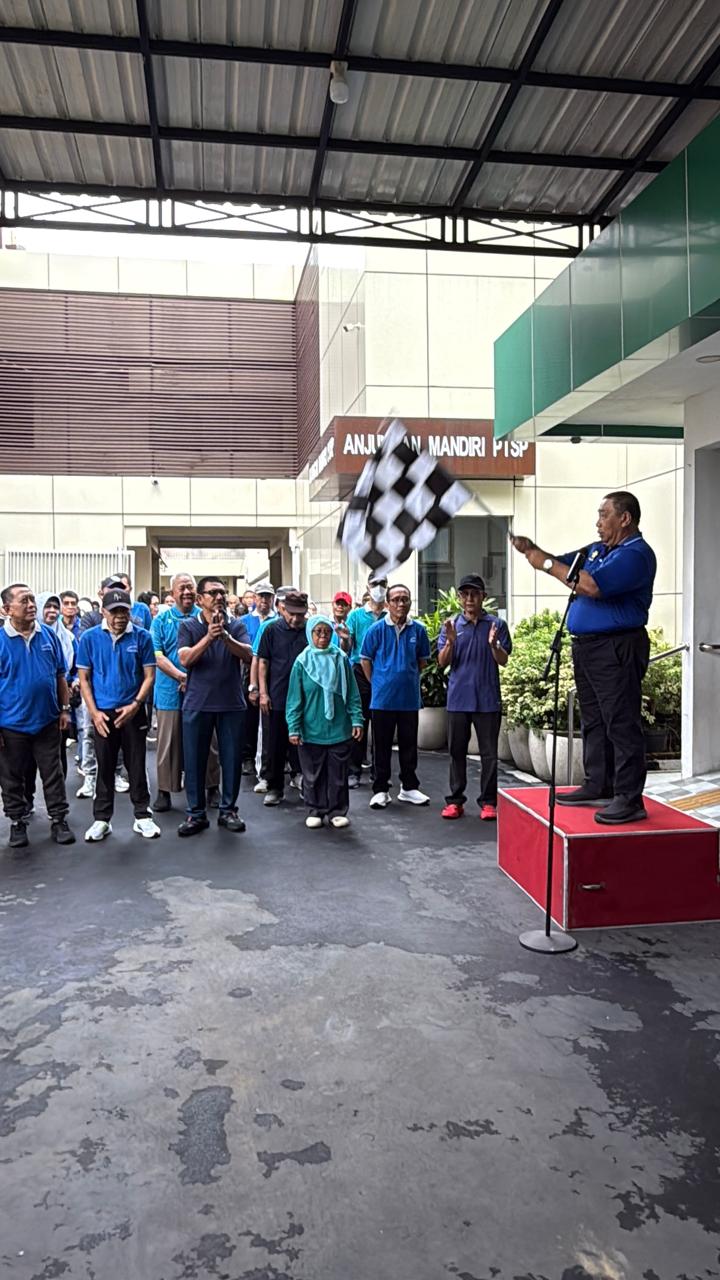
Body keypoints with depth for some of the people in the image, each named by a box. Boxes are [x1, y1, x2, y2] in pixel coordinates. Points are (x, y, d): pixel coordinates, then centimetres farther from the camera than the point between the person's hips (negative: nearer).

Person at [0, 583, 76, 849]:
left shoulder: (48, 635, -1)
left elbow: (60, 675, 8)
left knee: (53, 775, 10)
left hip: (47, 721, 2)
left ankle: (59, 820, 21)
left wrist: (64, 709, 6)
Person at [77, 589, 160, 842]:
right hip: (102, 713, 1)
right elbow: (84, 678, 1)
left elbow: (149, 675, -2)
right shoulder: (90, 637, -3)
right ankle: (101, 819, 21)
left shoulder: (141, 637, -5)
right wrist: (94, 712, -6)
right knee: (104, 767, 10)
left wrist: (135, 705, -13)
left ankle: (142, 816, 20)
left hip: (134, 712, 0)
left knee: (137, 766, 8)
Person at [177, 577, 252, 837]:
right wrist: (209, 636, -23)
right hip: (197, 704, -1)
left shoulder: (236, 625, 4)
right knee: (194, 760, 4)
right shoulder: (188, 626, 2)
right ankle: (196, 814, 16)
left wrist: (225, 636, -26)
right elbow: (185, 659, -11)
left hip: (232, 703, 1)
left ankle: (228, 810, 20)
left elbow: (248, 655, -11)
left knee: (232, 759, 6)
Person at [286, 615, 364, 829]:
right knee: (313, 774, 10)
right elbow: (294, 699, -1)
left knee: (338, 773, 8)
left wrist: (356, 720, -3)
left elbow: (352, 693, 4)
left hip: (339, 729, 1)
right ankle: (314, 811, 24)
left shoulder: (341, 659, 0)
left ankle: (337, 811, 21)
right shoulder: (302, 662, -2)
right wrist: (294, 729, -5)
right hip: (311, 730, 0)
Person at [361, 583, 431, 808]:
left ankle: (409, 787, 24)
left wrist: (409, 680, 9)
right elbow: (365, 660, 3)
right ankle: (380, 789, 16)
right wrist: (377, 684, 3)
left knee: (409, 745, 12)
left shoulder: (418, 630, 0)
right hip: (383, 698, -2)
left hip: (410, 698, 2)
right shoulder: (377, 629, -6)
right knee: (382, 747, 6)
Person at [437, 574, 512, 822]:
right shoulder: (451, 625, 4)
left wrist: (493, 645, -21)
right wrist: (451, 642, -18)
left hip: (487, 699, -1)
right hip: (458, 698, 1)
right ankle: (455, 800, 17)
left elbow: (503, 661, -1)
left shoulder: (497, 624, 1)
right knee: (457, 751, 8)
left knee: (489, 753, 4)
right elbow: (442, 662, 0)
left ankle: (488, 801, 12)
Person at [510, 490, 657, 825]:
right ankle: (598, 787, 24)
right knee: (593, 722, 14)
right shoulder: (597, 549, 17)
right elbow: (563, 564, 23)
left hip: (617, 649, -10)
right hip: (586, 646, 10)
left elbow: (591, 586, -25)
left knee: (621, 724, -7)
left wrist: (548, 565, -16)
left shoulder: (636, 554, -12)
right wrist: (532, 550, 4)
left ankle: (629, 799, -4)